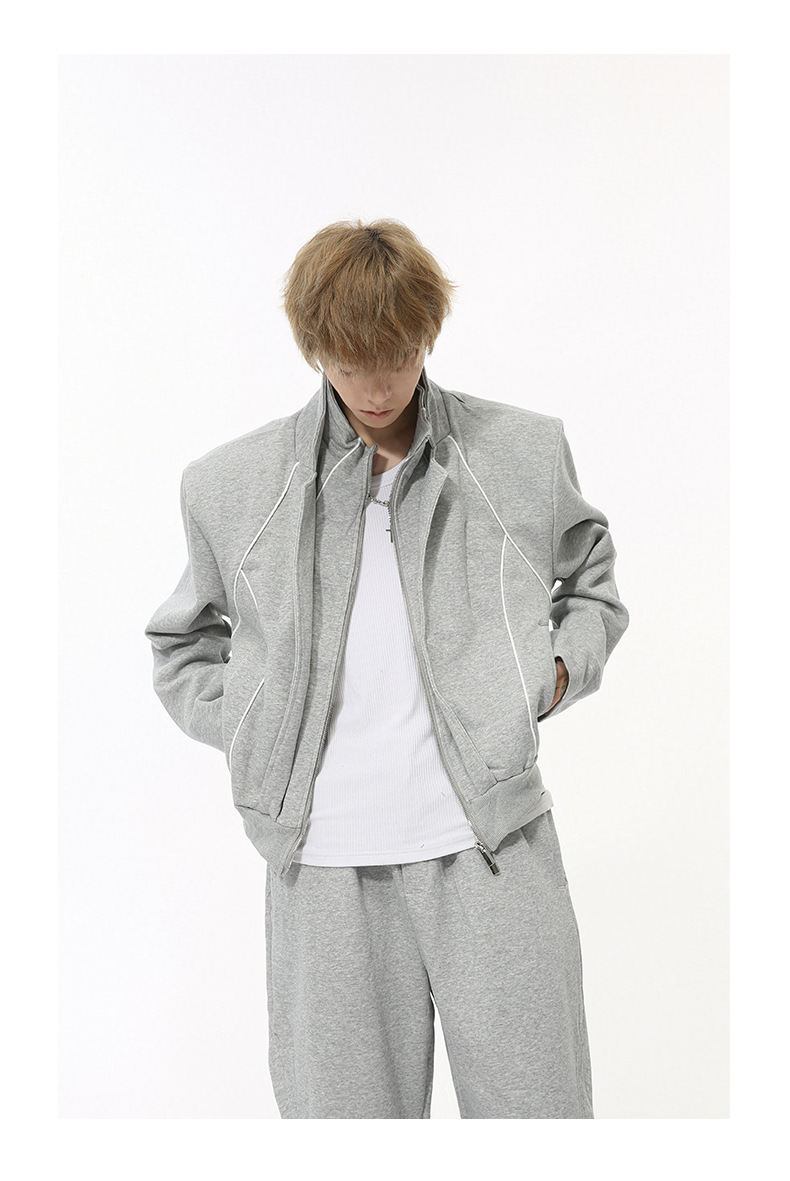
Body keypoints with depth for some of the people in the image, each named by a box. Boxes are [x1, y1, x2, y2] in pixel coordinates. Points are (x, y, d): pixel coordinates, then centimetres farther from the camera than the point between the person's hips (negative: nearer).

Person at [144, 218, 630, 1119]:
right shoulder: (228, 485, 4)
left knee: (538, 1106, 7)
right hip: (325, 854, 0)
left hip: (492, 838, 0)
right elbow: (182, 647, 17)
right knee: (344, 1106, 9)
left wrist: (559, 673, 3)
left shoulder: (525, 453, 5)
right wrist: (256, 735, 2)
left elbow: (592, 582, 21)